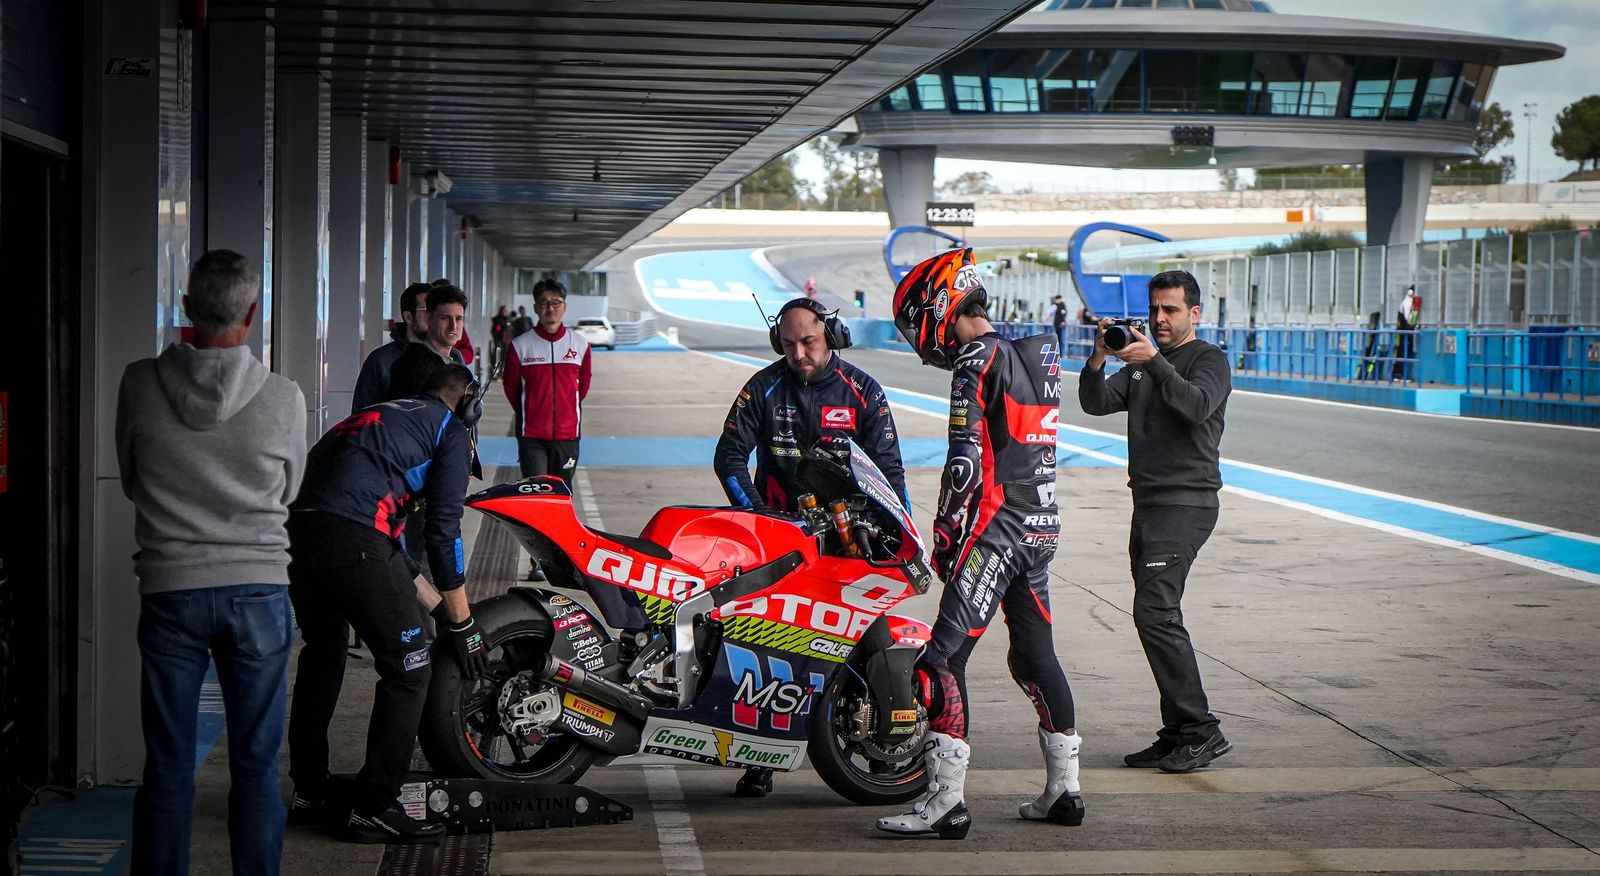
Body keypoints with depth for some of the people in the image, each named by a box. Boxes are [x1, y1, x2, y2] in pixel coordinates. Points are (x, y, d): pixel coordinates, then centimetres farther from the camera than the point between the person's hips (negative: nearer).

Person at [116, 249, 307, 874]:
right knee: (256, 764, 7)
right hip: (258, 588, 0)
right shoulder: (282, 397, -8)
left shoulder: (140, 384, -5)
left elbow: (130, 480, 8)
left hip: (168, 588, 1)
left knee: (167, 766, 8)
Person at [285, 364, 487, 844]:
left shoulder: (381, 415, 35)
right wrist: (461, 622, 11)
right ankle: (373, 808, 3)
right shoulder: (451, 430, 12)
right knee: (408, 668, 2)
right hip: (350, 538, -8)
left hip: (296, 528, 8)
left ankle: (309, 792, 35)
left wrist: (433, 602, 44)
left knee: (322, 654, 28)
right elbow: (443, 527, 4)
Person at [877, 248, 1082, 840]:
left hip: (995, 528, -9)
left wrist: (945, 533, -10)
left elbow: (965, 461, -14)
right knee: (1035, 655, 17)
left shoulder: (976, 362, -11)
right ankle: (1064, 789, 22)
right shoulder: (1037, 357, 16)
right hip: (1043, 525, 9)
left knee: (945, 657, -10)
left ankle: (946, 800, -14)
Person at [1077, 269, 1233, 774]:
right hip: (1148, 503, 8)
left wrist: (1155, 362, -32)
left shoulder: (1209, 360, -1)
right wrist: (1098, 360, -11)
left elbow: (1196, 406, -22)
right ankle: (1178, 735, 9)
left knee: (1155, 611, -17)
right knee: (1157, 615, 6)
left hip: (1186, 504, -8)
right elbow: (1096, 403, 7)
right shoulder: (1140, 364, 20)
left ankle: (1202, 731, -15)